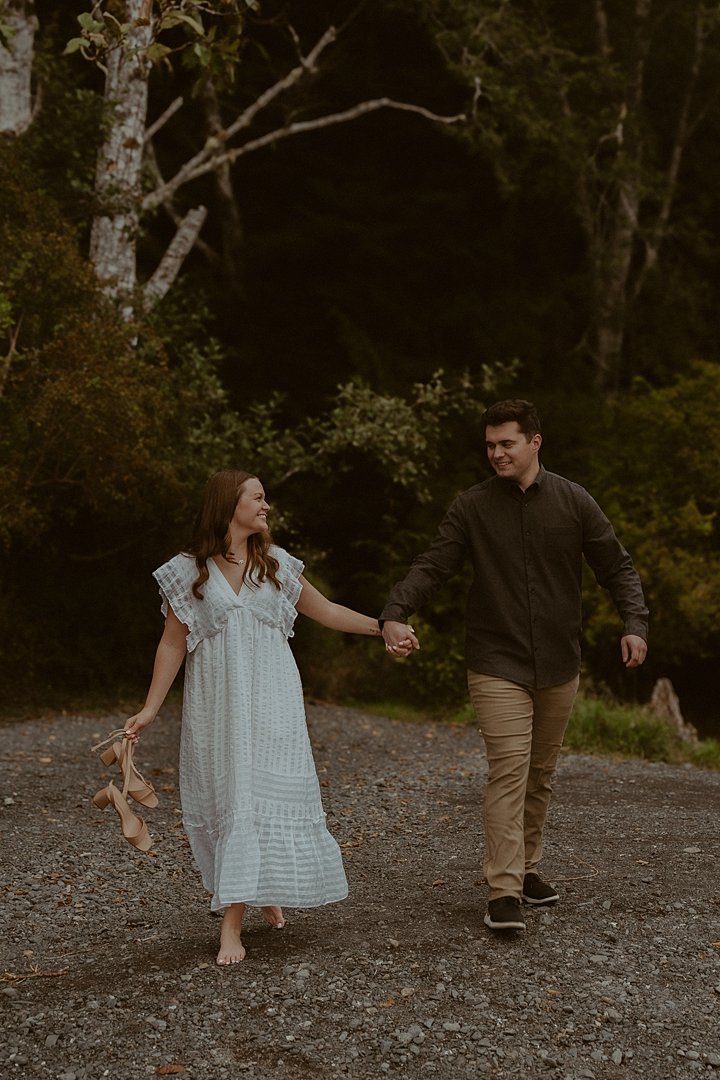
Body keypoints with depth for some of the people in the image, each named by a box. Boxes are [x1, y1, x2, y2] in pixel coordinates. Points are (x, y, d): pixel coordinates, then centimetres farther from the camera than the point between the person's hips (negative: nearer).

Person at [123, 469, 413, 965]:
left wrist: (383, 627, 8)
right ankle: (263, 892, 23)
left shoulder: (276, 563, 7)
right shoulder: (190, 570, 0)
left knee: (261, 795, -6)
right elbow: (173, 644, 3)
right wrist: (150, 709, -2)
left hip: (270, 701, 1)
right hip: (215, 703, -1)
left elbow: (326, 611, 15)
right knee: (224, 798, 1)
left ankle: (232, 924, 0)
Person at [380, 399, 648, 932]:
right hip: (497, 667, -3)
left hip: (558, 667, 3)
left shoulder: (574, 501, 2)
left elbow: (617, 567, 6)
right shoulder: (472, 507, -1)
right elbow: (431, 565, -6)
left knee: (541, 774, 13)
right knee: (509, 772, -13)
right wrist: (395, 614, -23)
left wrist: (635, 623, -9)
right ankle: (505, 893, -13)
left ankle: (528, 868, 28)